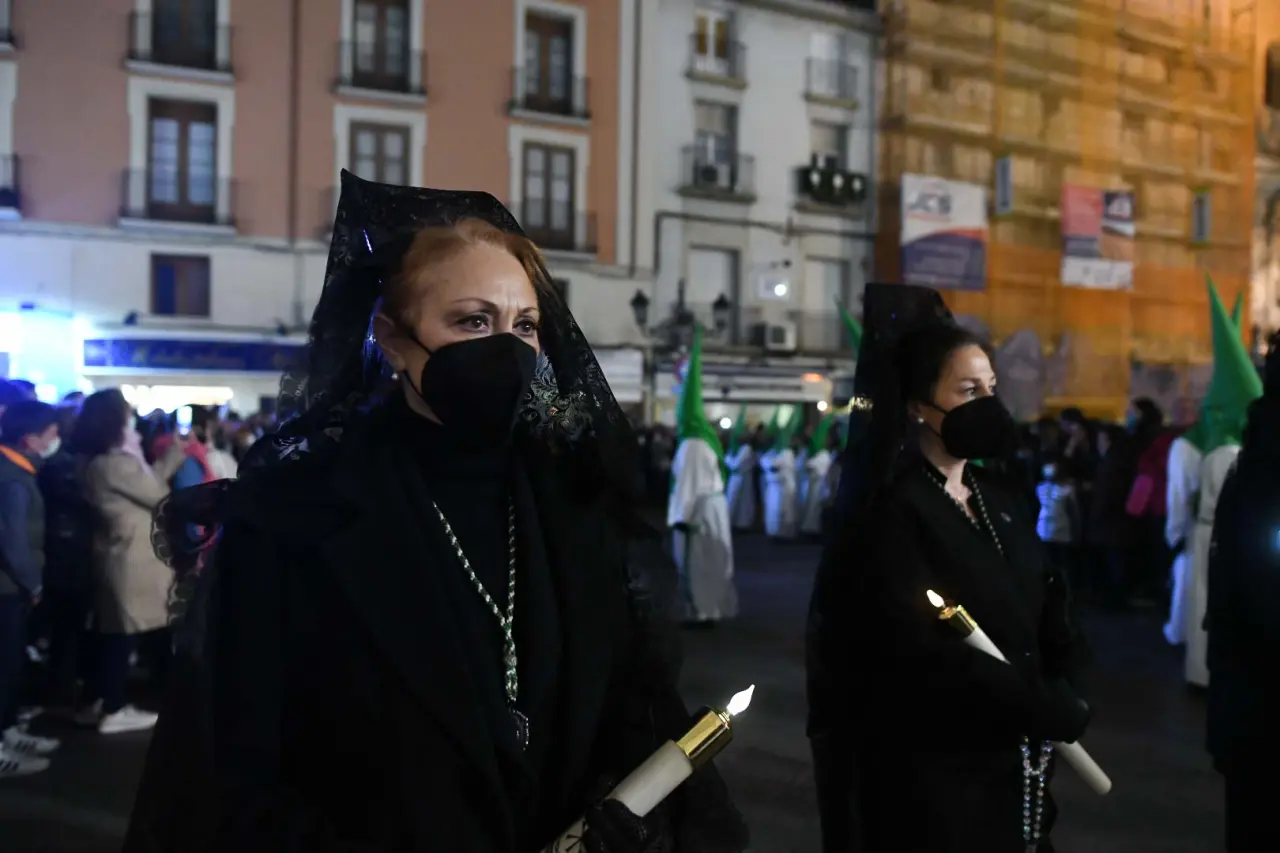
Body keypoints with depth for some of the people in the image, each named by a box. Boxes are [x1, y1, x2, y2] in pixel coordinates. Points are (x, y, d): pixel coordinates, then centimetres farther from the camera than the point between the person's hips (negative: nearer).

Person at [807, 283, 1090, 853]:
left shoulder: (1003, 498, 8)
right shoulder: (893, 510, -16)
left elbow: (1047, 605, 9)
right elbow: (926, 654, -24)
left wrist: (1058, 695, -11)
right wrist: (1052, 711, -18)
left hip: (1015, 760, 7)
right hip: (933, 770, -7)